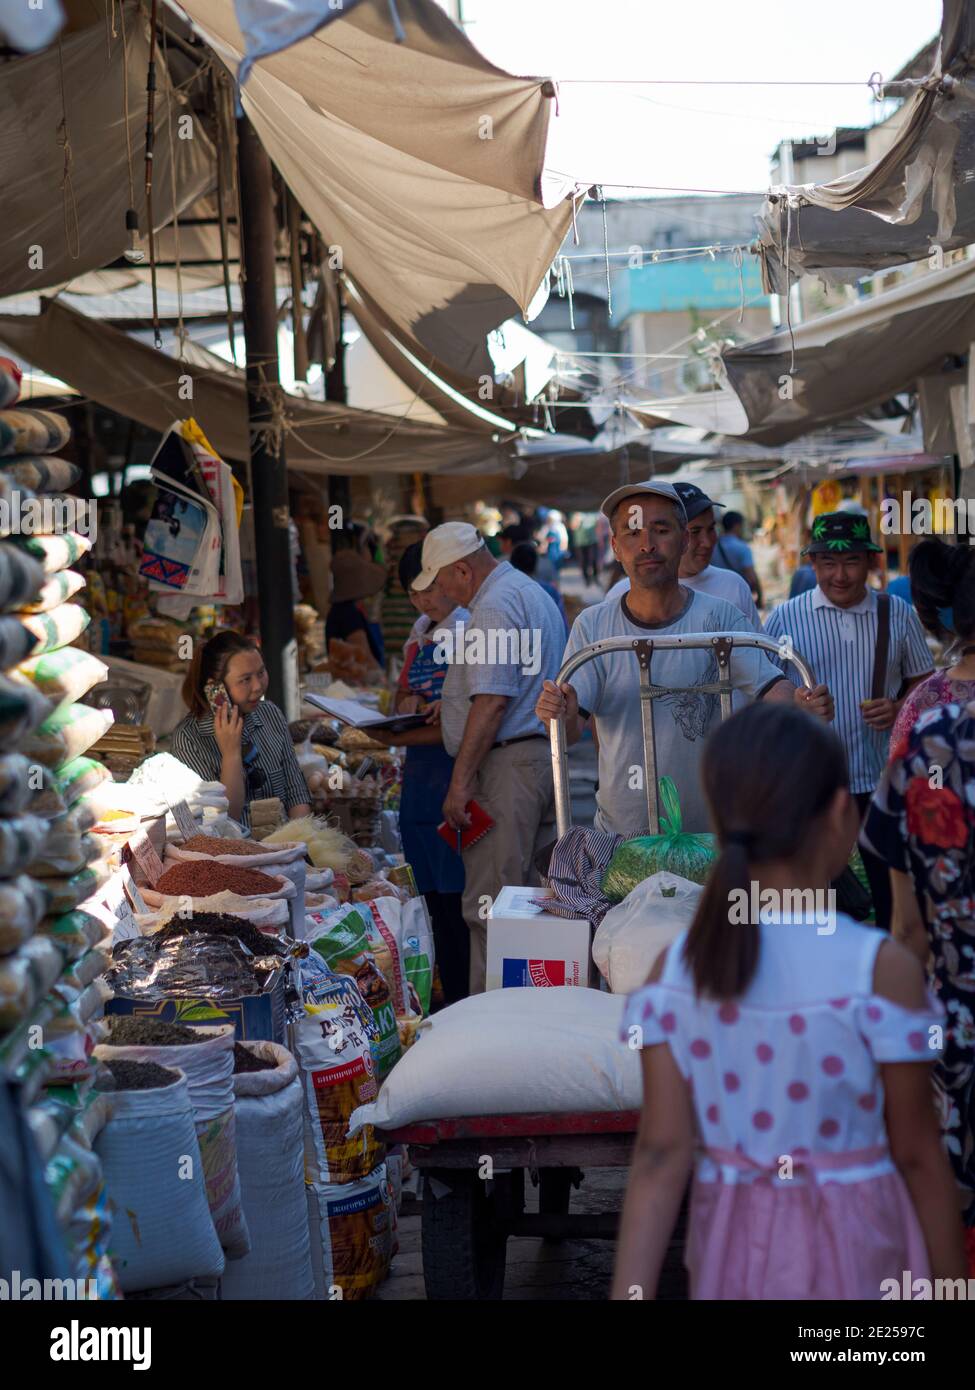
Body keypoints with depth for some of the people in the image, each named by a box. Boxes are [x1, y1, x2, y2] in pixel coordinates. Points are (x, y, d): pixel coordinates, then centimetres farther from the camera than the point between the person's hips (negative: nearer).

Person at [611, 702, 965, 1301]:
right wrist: (951, 1288, 2)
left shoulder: (676, 969, -8)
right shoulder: (882, 969, -18)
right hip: (852, 1254, -4)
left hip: (735, 1252, 4)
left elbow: (660, 1155, -8)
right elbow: (917, 1156, -10)